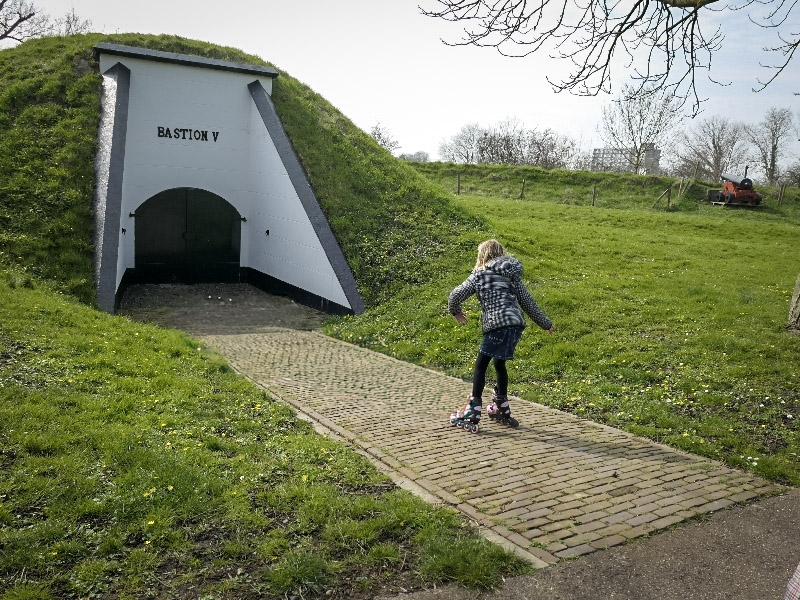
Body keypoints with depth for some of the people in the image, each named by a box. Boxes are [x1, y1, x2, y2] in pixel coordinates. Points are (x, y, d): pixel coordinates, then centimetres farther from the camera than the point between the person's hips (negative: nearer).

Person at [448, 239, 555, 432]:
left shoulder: (480, 274, 3)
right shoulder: (512, 276, 18)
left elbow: (455, 296, 1)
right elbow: (528, 302, 19)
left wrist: (455, 311, 23)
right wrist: (546, 324, 28)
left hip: (497, 326, -6)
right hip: (516, 325, 7)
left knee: (481, 365, 1)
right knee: (499, 364, 22)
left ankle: (472, 414, -1)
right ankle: (502, 409, 32)